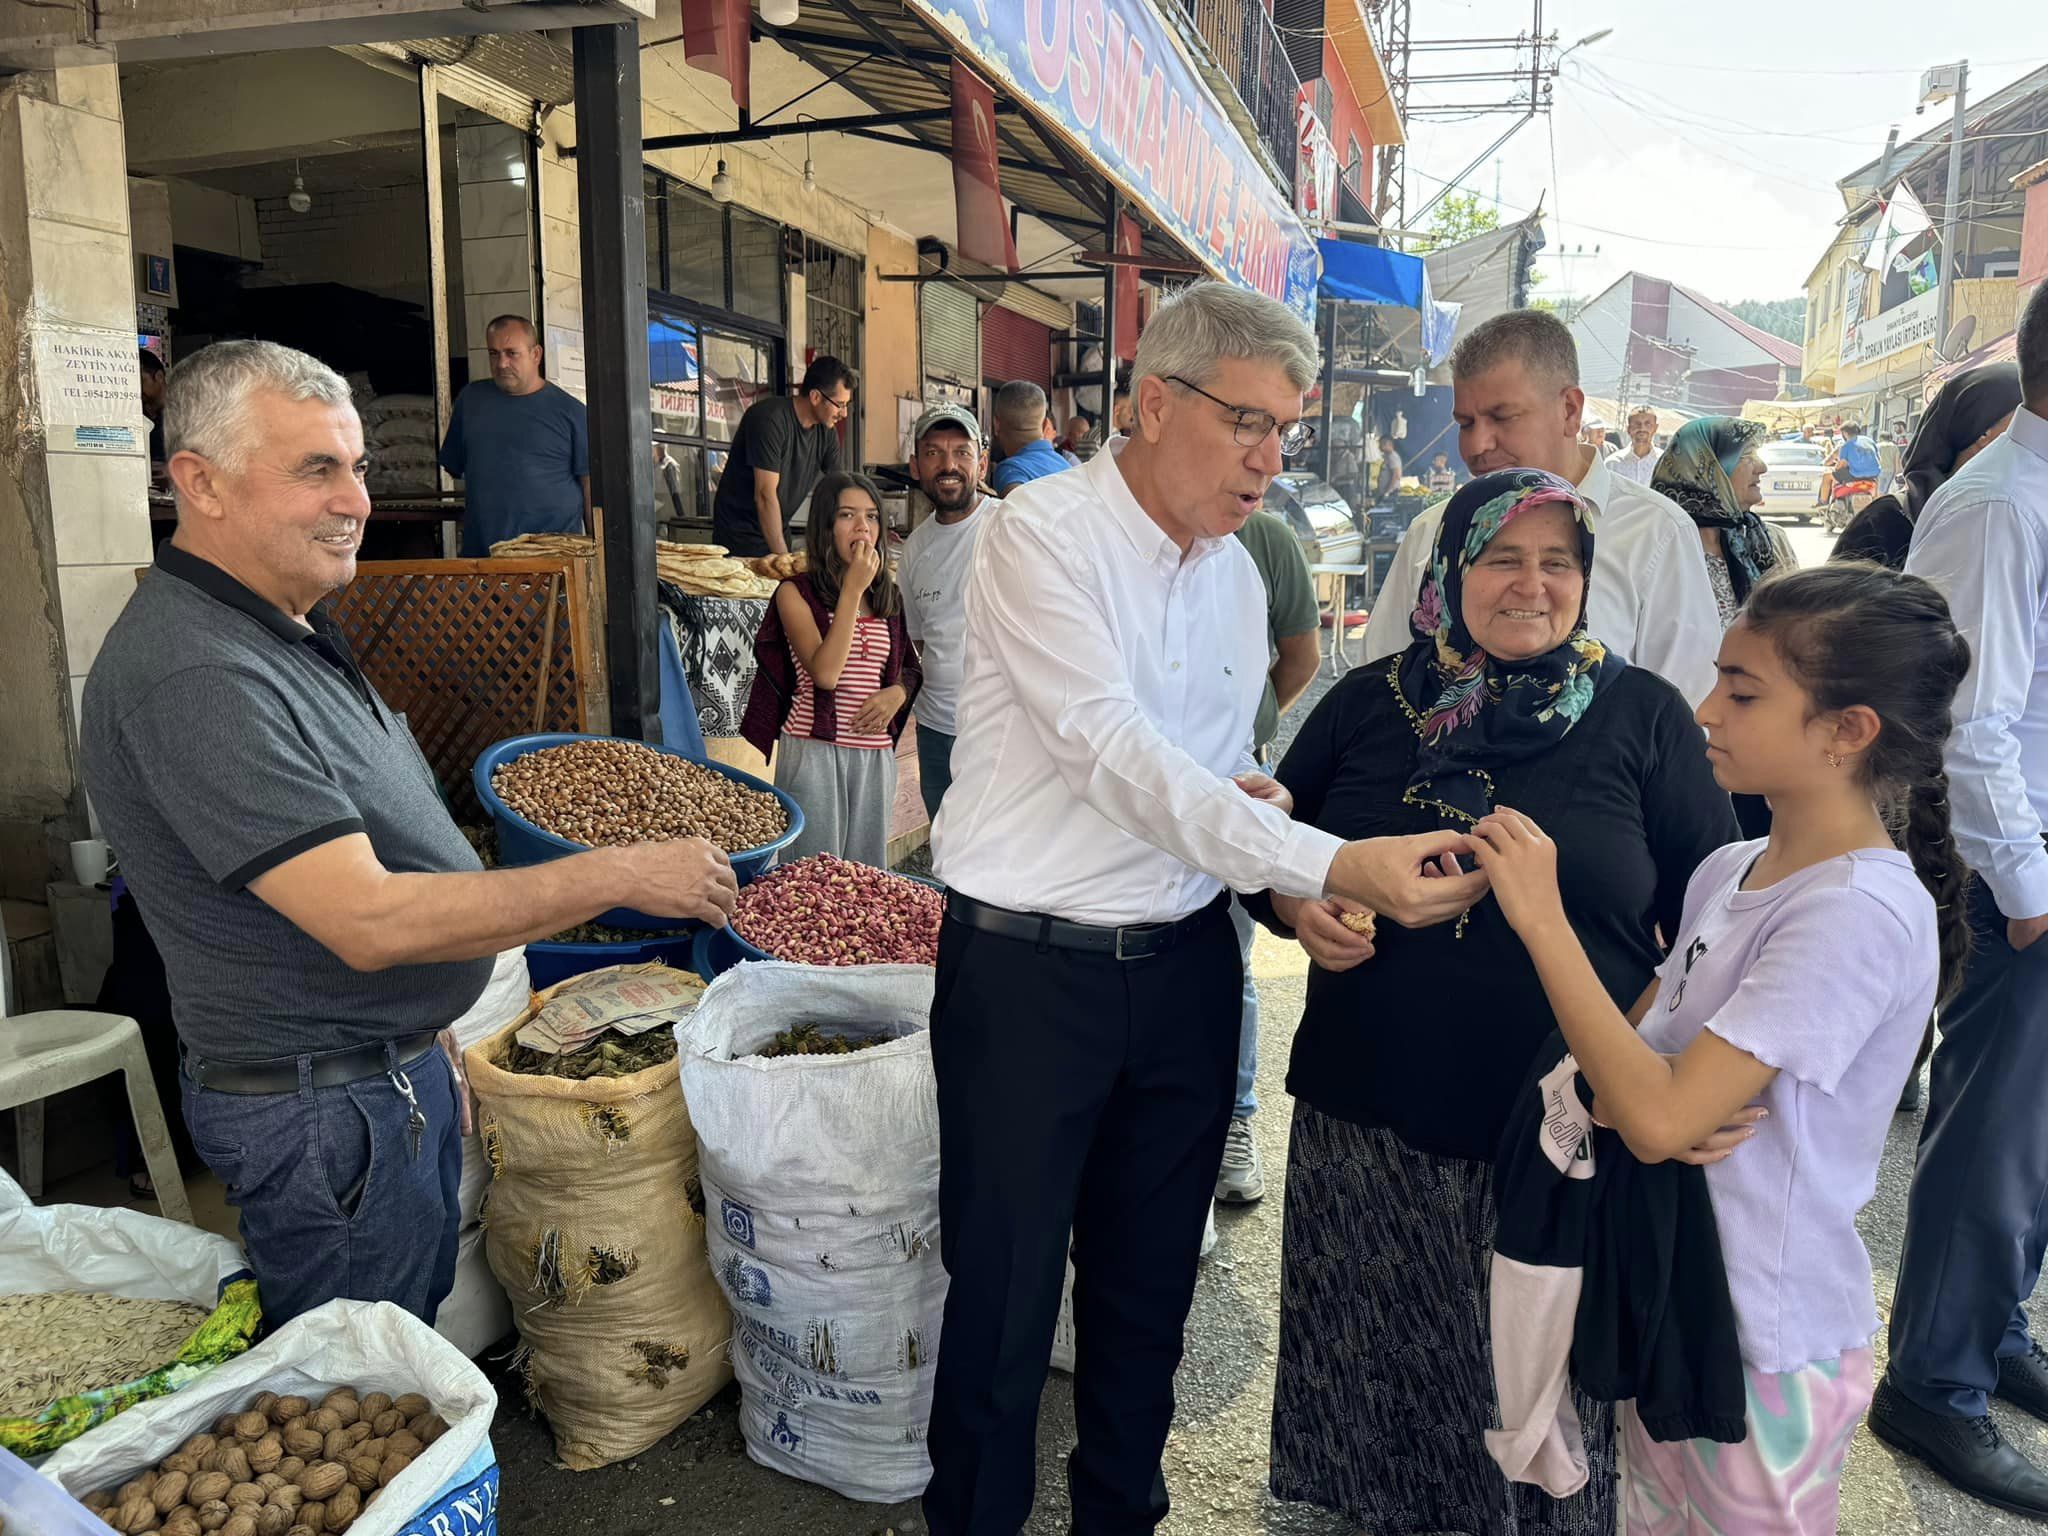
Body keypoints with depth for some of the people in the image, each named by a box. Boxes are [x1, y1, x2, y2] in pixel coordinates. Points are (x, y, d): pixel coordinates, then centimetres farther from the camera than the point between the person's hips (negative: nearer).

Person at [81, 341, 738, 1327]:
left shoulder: (284, 632, 9)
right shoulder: (195, 676, -26)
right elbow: (369, 921, -30)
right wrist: (620, 876, -25)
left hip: (393, 1070, 10)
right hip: (321, 1108, -9)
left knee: (424, 1342, 23)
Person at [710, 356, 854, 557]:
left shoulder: (828, 432, 1)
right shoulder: (770, 418, -21)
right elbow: (765, 495, -25)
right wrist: (782, 556, -26)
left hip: (779, 532, 7)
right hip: (740, 534, -7)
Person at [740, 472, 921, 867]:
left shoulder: (889, 597, 11)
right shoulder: (796, 592, -4)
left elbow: (910, 667, 22)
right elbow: (824, 672, -17)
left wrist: (898, 692, -2)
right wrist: (853, 589, -14)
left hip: (875, 756, 5)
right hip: (813, 752, -5)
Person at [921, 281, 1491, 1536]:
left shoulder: (1235, 572, 10)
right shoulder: (1043, 536, -13)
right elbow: (1117, 753, -24)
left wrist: (1248, 792, -7)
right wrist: (1333, 863, -30)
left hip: (1184, 964, 6)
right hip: (1030, 966, -6)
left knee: (1151, 1287, 18)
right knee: (1004, 1295, 7)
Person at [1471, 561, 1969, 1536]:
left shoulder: (1858, 912, -24)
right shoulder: (1727, 871, 1)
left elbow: (1658, 1119, -30)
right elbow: (1624, 1048, 5)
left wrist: (1542, 917, -27)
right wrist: (1637, 1091, -19)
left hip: (1763, 1344, -7)